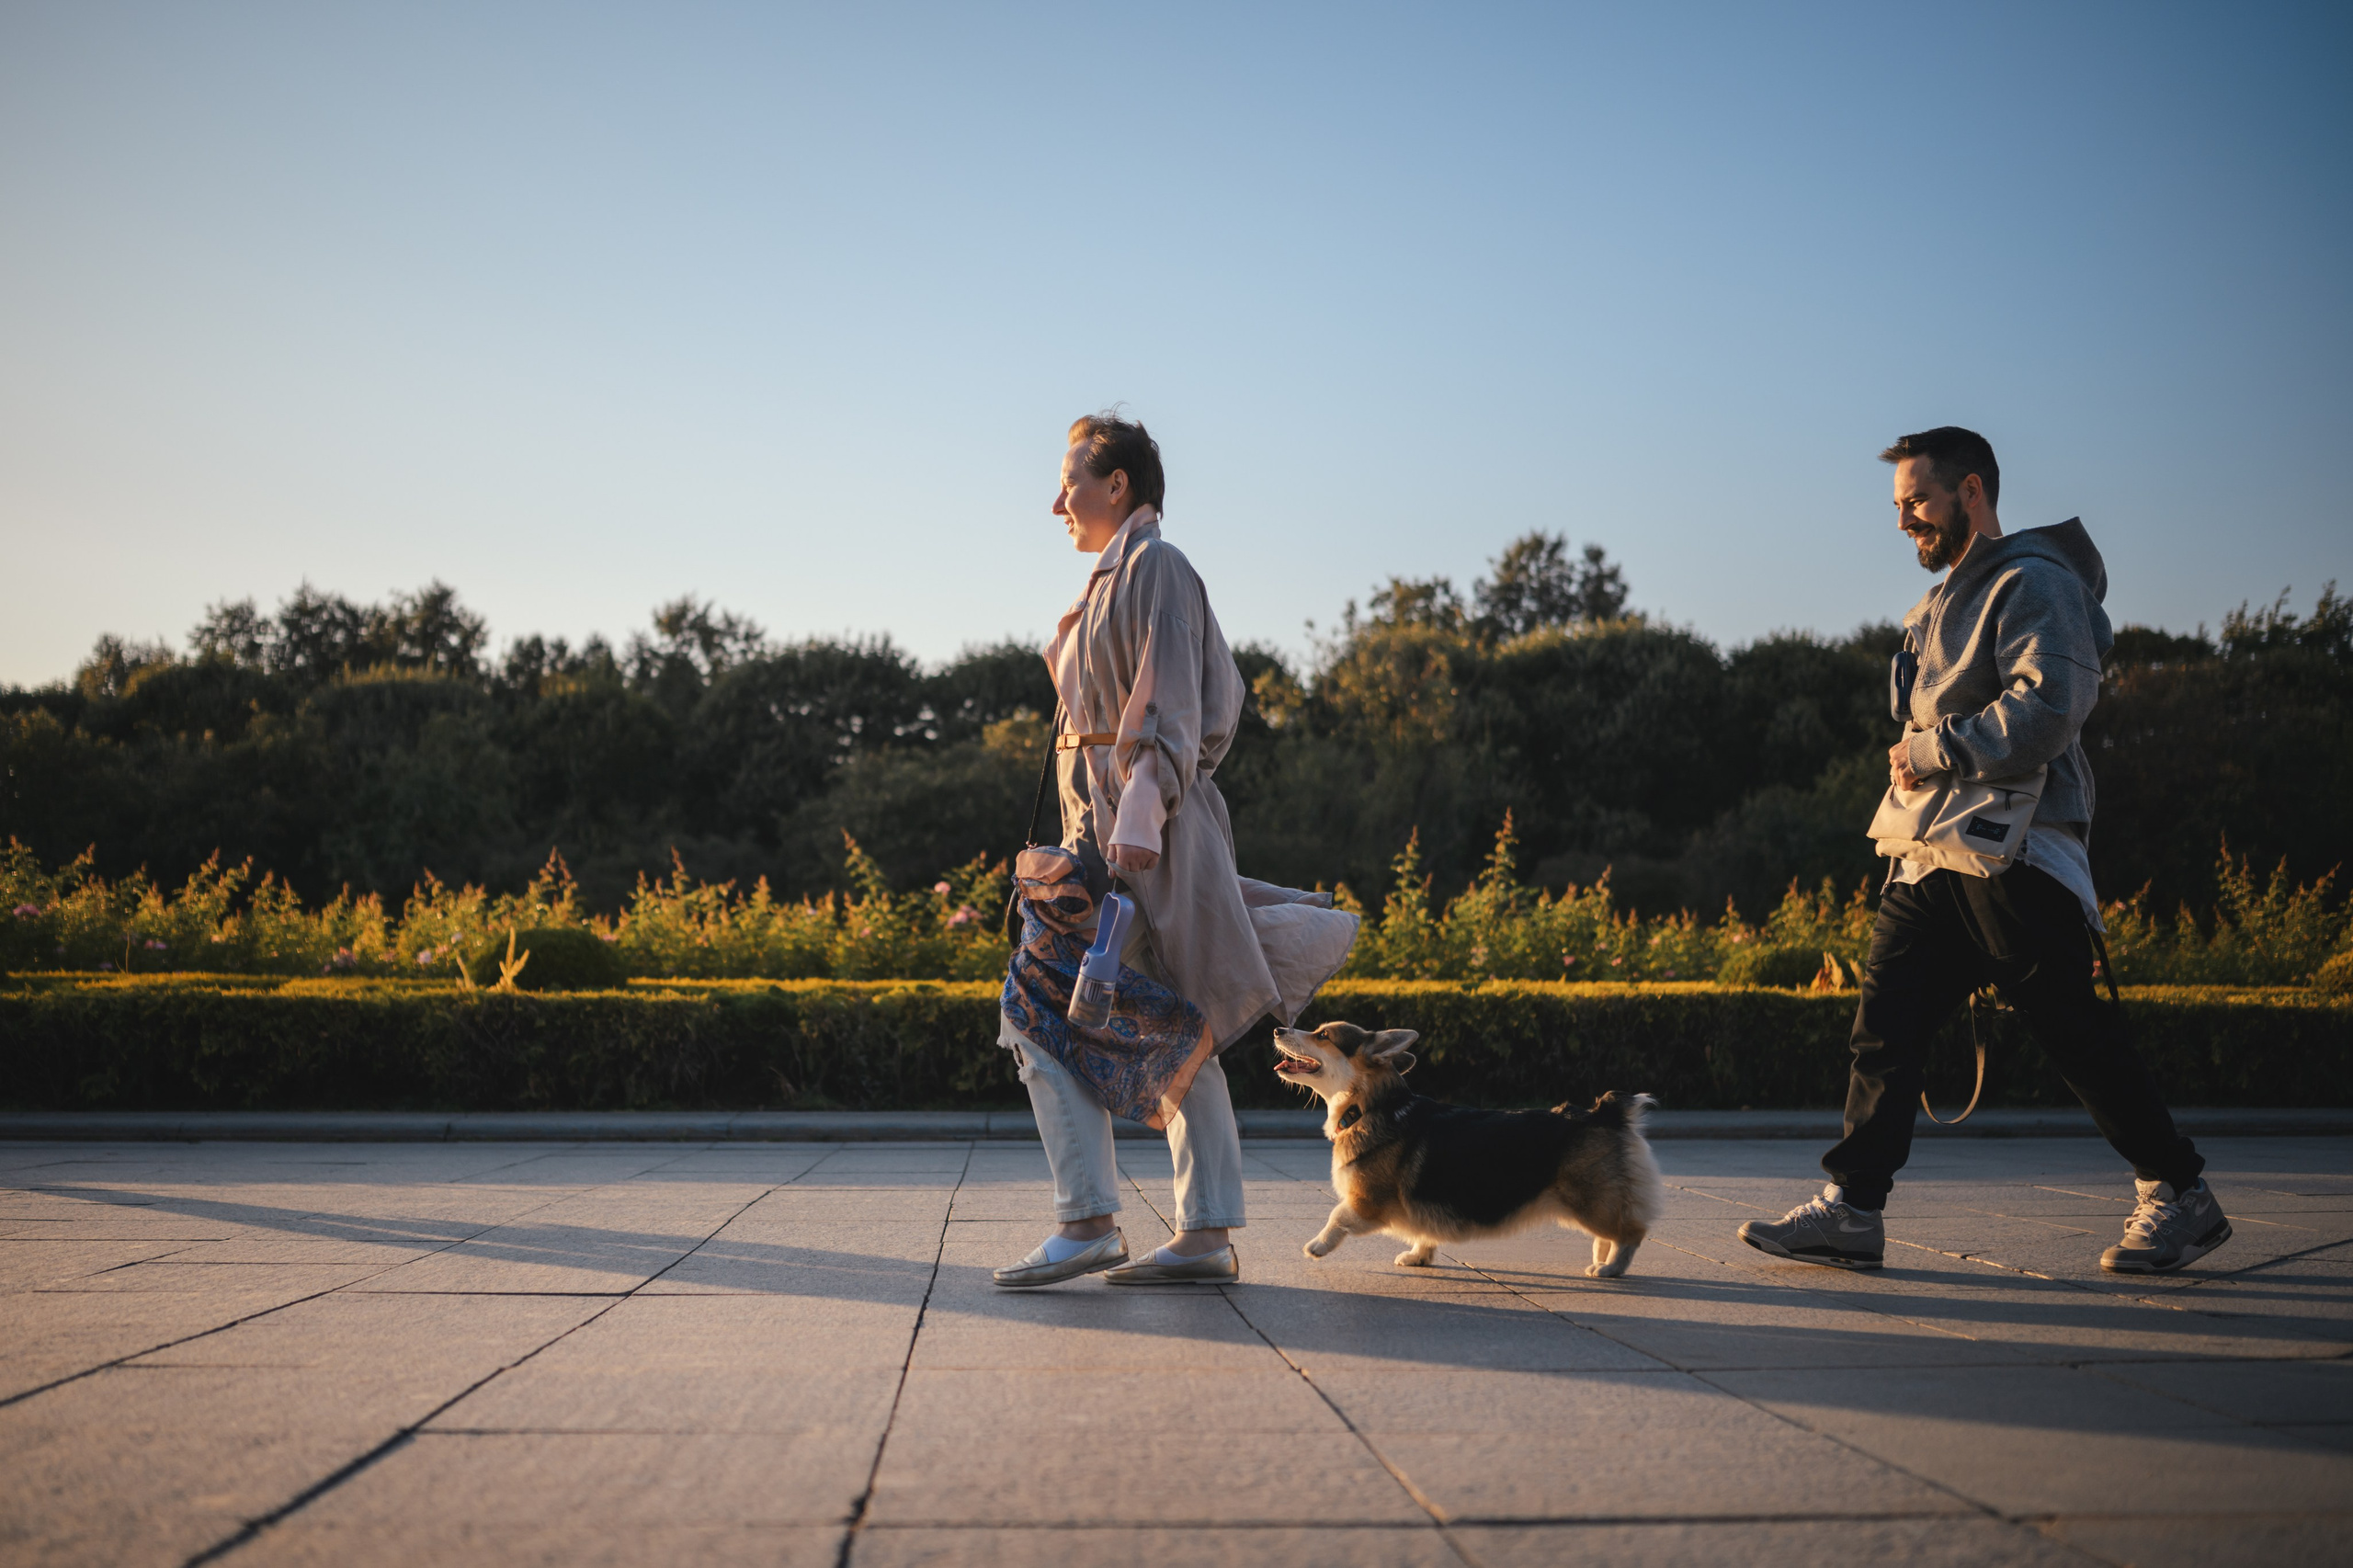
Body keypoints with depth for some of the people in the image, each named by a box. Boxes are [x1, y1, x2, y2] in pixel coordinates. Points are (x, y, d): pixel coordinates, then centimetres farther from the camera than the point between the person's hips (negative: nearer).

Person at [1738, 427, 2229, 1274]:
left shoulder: (2034, 584, -7)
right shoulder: (1942, 604, 22)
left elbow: (2046, 712, -20)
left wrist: (1931, 752, -14)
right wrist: (1917, 765, 12)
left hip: (2014, 852, -9)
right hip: (1932, 856, 9)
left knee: (2077, 1033, -3)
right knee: (1884, 1026, 1)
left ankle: (2181, 1197, 12)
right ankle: (1853, 1209, 2)